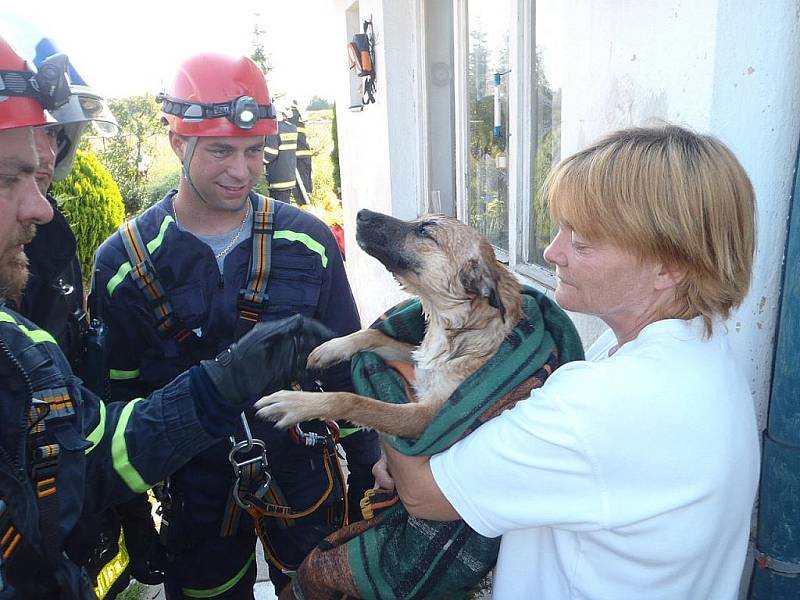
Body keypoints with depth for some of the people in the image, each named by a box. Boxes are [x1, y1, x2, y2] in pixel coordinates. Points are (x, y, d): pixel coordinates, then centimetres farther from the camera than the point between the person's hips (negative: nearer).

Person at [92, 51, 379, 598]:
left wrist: (365, 471, 1)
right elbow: (123, 394, -2)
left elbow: (346, 366, -2)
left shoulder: (308, 240, -9)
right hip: (196, 488, 0)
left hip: (304, 473, 1)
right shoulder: (122, 262, -9)